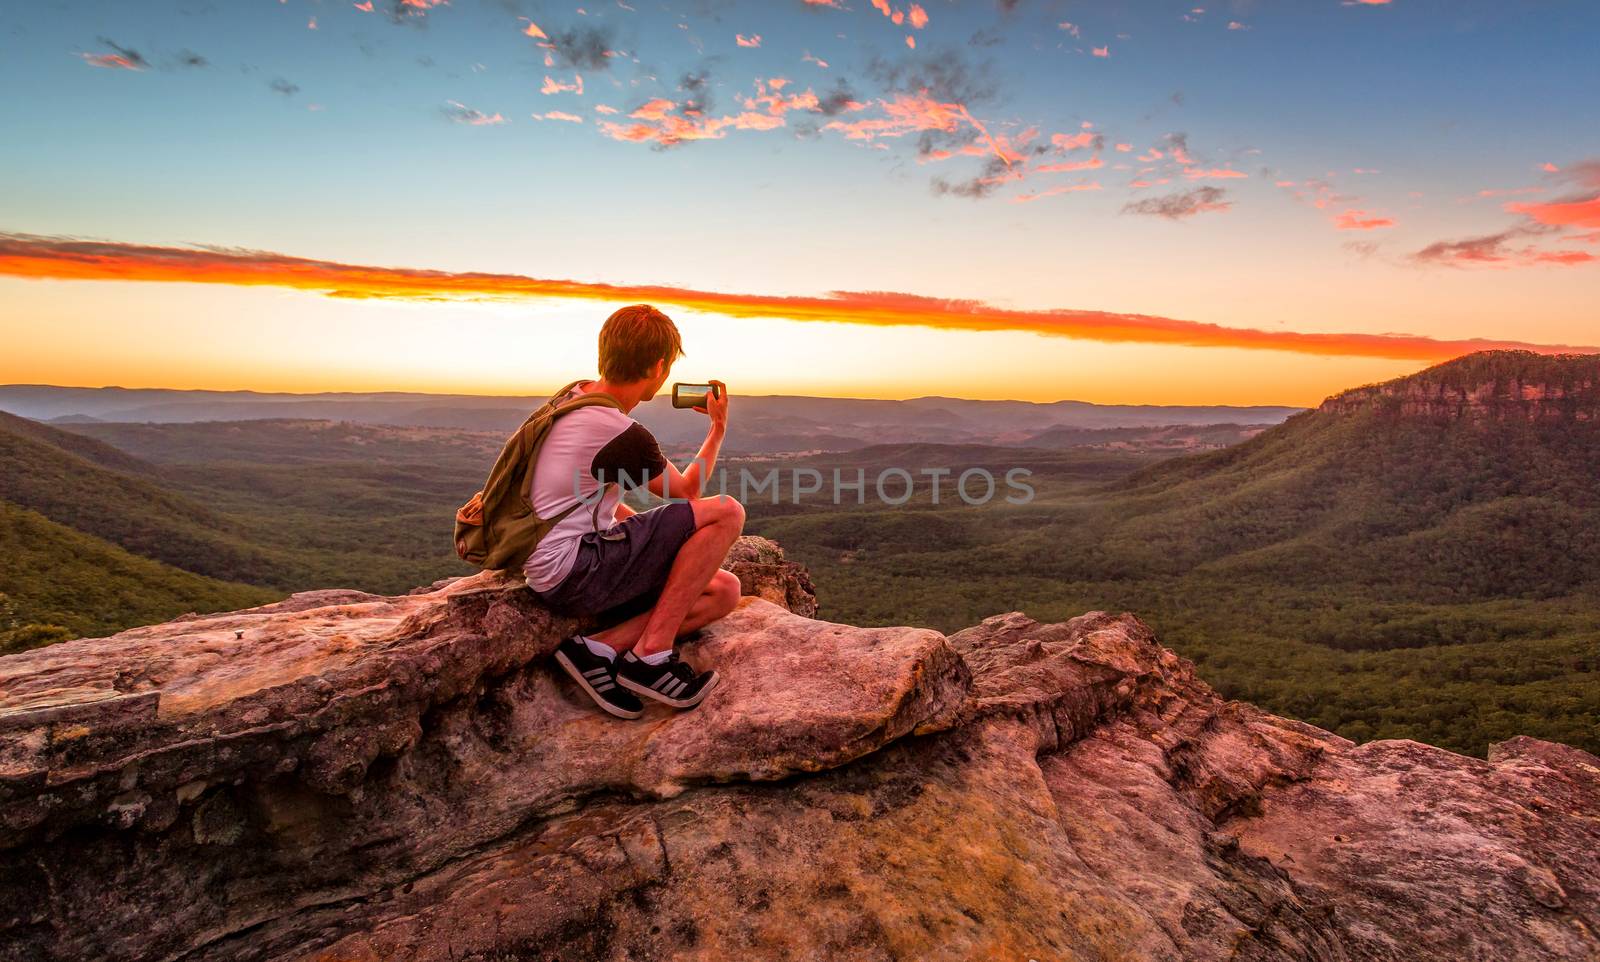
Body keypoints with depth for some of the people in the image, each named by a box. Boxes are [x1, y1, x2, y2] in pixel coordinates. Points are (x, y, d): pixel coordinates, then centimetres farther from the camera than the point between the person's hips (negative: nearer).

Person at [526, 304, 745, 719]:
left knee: (724, 591, 5)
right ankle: (652, 655, -11)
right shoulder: (624, 435, -19)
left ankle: (600, 648, -6)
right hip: (571, 572, -9)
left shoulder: (574, 395, 9)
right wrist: (718, 428, 12)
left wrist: (649, 538, 16)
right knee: (726, 511, -16)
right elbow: (687, 492, -1)